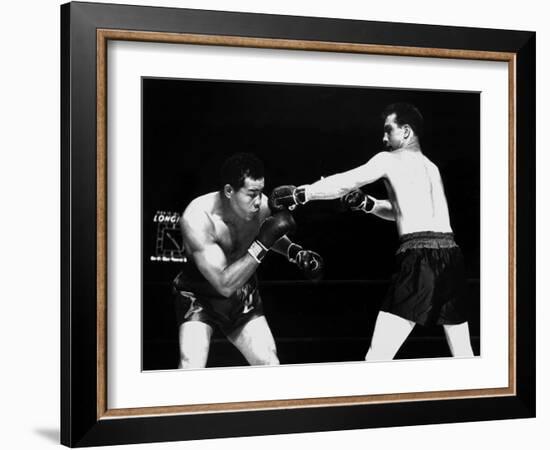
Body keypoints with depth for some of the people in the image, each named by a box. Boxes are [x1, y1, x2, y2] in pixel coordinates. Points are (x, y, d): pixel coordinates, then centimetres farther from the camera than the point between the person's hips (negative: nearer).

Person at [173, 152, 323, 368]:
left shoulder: (261, 206, -18)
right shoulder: (197, 217, -33)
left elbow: (273, 235, 10)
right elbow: (224, 284, -35)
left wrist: (295, 252, -9)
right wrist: (262, 244, -40)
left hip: (243, 298, 5)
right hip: (199, 299, -5)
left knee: (270, 366, 3)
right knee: (192, 368, -21)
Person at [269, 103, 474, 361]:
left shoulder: (391, 159, 5)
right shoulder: (431, 167, 27)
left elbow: (345, 183, -3)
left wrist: (298, 194, 1)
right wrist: (366, 204, 21)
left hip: (419, 255, -7)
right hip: (450, 254, 7)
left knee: (378, 355, -8)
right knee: (463, 354, 16)